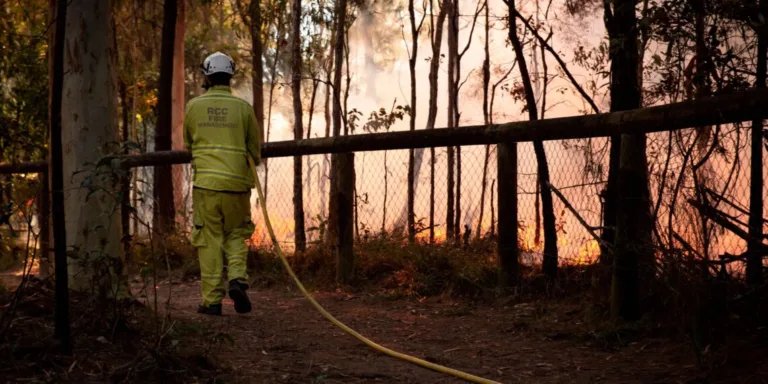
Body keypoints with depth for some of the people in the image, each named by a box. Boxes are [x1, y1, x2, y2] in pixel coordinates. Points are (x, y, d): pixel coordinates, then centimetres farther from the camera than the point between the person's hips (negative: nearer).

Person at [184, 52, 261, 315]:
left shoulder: (194, 106, 3)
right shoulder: (243, 107, 0)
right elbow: (256, 148, 8)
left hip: (205, 182, 0)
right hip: (237, 183, 0)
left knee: (209, 240, 5)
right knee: (236, 234, 17)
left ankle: (212, 300, 5)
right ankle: (237, 278, -6)